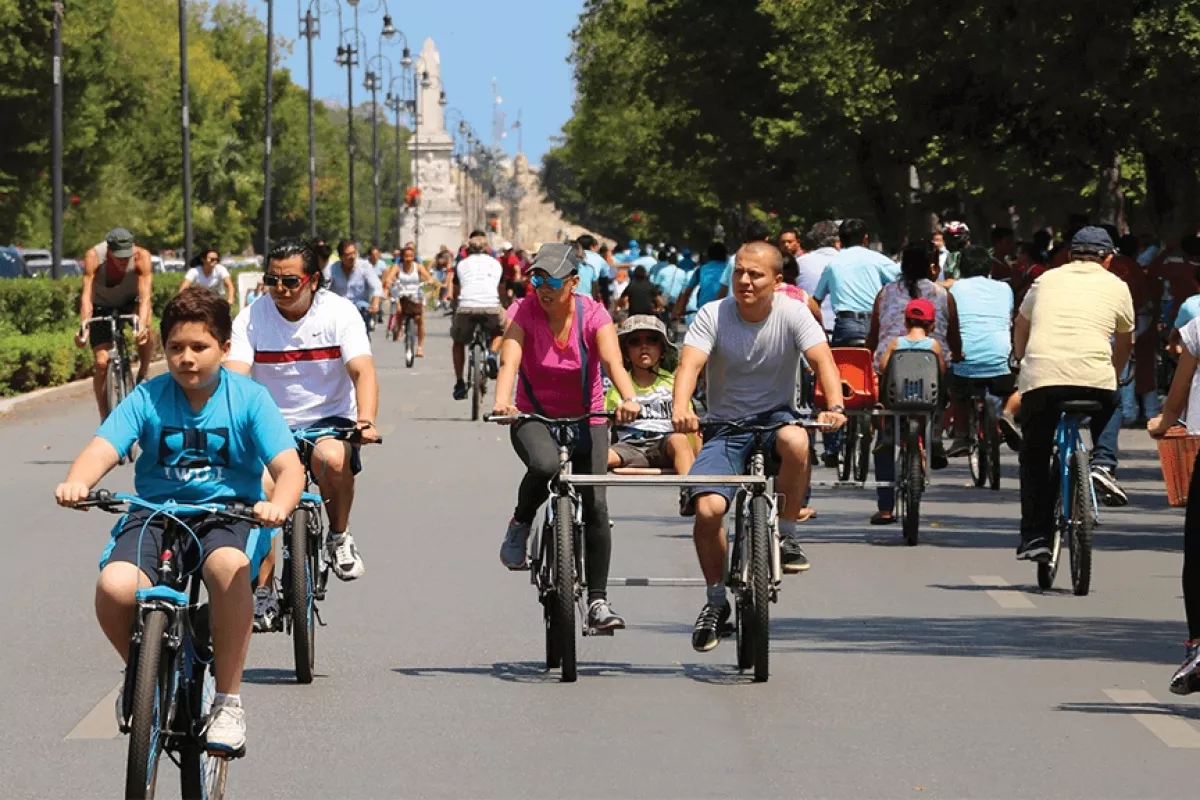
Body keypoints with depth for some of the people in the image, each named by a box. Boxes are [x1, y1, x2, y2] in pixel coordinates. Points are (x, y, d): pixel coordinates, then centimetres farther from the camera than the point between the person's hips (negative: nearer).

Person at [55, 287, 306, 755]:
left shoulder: (249, 399, -3)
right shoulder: (148, 398, 0)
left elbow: (289, 466, -13)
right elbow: (103, 448, -13)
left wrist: (277, 504, -37)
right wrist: (77, 483, -37)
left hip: (227, 512, -1)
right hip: (154, 512, 1)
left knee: (228, 564, -39)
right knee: (115, 586, -31)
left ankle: (228, 702, -23)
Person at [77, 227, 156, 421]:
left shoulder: (142, 257, -30)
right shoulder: (94, 257, -32)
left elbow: (145, 296, -38)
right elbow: (87, 296, -38)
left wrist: (142, 324, -55)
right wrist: (84, 327, -53)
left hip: (131, 301, 0)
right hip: (102, 305, 0)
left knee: (145, 330, -34)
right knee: (101, 362, -11)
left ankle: (143, 375, -10)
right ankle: (105, 419, 2)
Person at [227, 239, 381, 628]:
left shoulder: (339, 312, -9)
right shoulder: (252, 318, -6)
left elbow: (362, 371, -20)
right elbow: (233, 377, -17)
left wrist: (366, 421, -39)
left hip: (330, 419, -2)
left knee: (332, 457, -35)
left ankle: (340, 537, -8)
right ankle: (264, 591, -10)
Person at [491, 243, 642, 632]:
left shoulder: (594, 316, -12)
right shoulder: (523, 312, -12)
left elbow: (613, 361, -28)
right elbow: (510, 360, -27)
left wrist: (629, 399, -49)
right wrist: (501, 401, -48)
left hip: (586, 420, 1)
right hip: (533, 417, -1)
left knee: (596, 504, -13)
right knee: (545, 464, -36)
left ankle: (598, 600, -1)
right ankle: (520, 524, -5)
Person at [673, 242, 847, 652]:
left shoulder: (792, 313, -8)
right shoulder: (713, 315, -9)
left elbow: (821, 359, -21)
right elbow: (690, 363, -23)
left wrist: (834, 406, -41)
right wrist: (681, 407, -45)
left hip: (776, 417, 0)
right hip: (726, 427, 0)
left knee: (795, 442, -37)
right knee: (707, 509, -22)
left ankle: (787, 538, -14)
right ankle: (716, 601, 3)